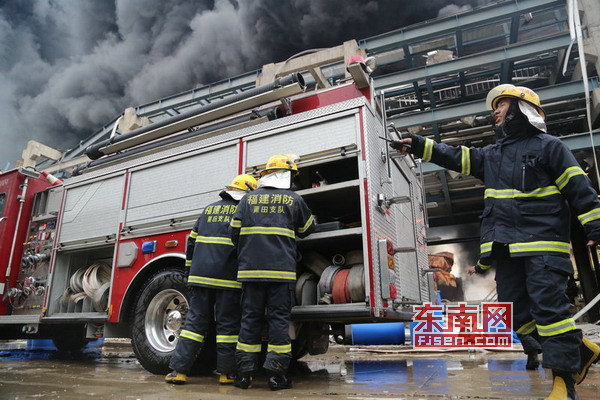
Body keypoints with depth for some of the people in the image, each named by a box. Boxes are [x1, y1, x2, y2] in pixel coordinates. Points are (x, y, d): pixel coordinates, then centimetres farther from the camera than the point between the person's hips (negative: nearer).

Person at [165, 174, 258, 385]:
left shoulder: (209, 209, 16)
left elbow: (192, 240, 17)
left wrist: (189, 270, 22)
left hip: (200, 275, 4)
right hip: (228, 278, -4)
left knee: (195, 320, 8)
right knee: (227, 324, 4)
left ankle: (179, 370, 7)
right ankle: (226, 373, 9)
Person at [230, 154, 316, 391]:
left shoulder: (248, 199, 10)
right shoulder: (294, 200, 5)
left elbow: (235, 233, 8)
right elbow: (307, 229, 19)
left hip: (251, 269, 3)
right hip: (281, 269, -2)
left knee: (250, 318, 8)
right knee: (279, 319, 3)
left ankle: (244, 373, 11)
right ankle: (276, 375, 5)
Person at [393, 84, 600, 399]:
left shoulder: (548, 146, 3)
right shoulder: (490, 155, 22)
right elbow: (454, 157, 17)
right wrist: (417, 146, 9)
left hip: (543, 244, -7)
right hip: (507, 248, 7)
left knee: (549, 307, -11)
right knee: (516, 312, 5)